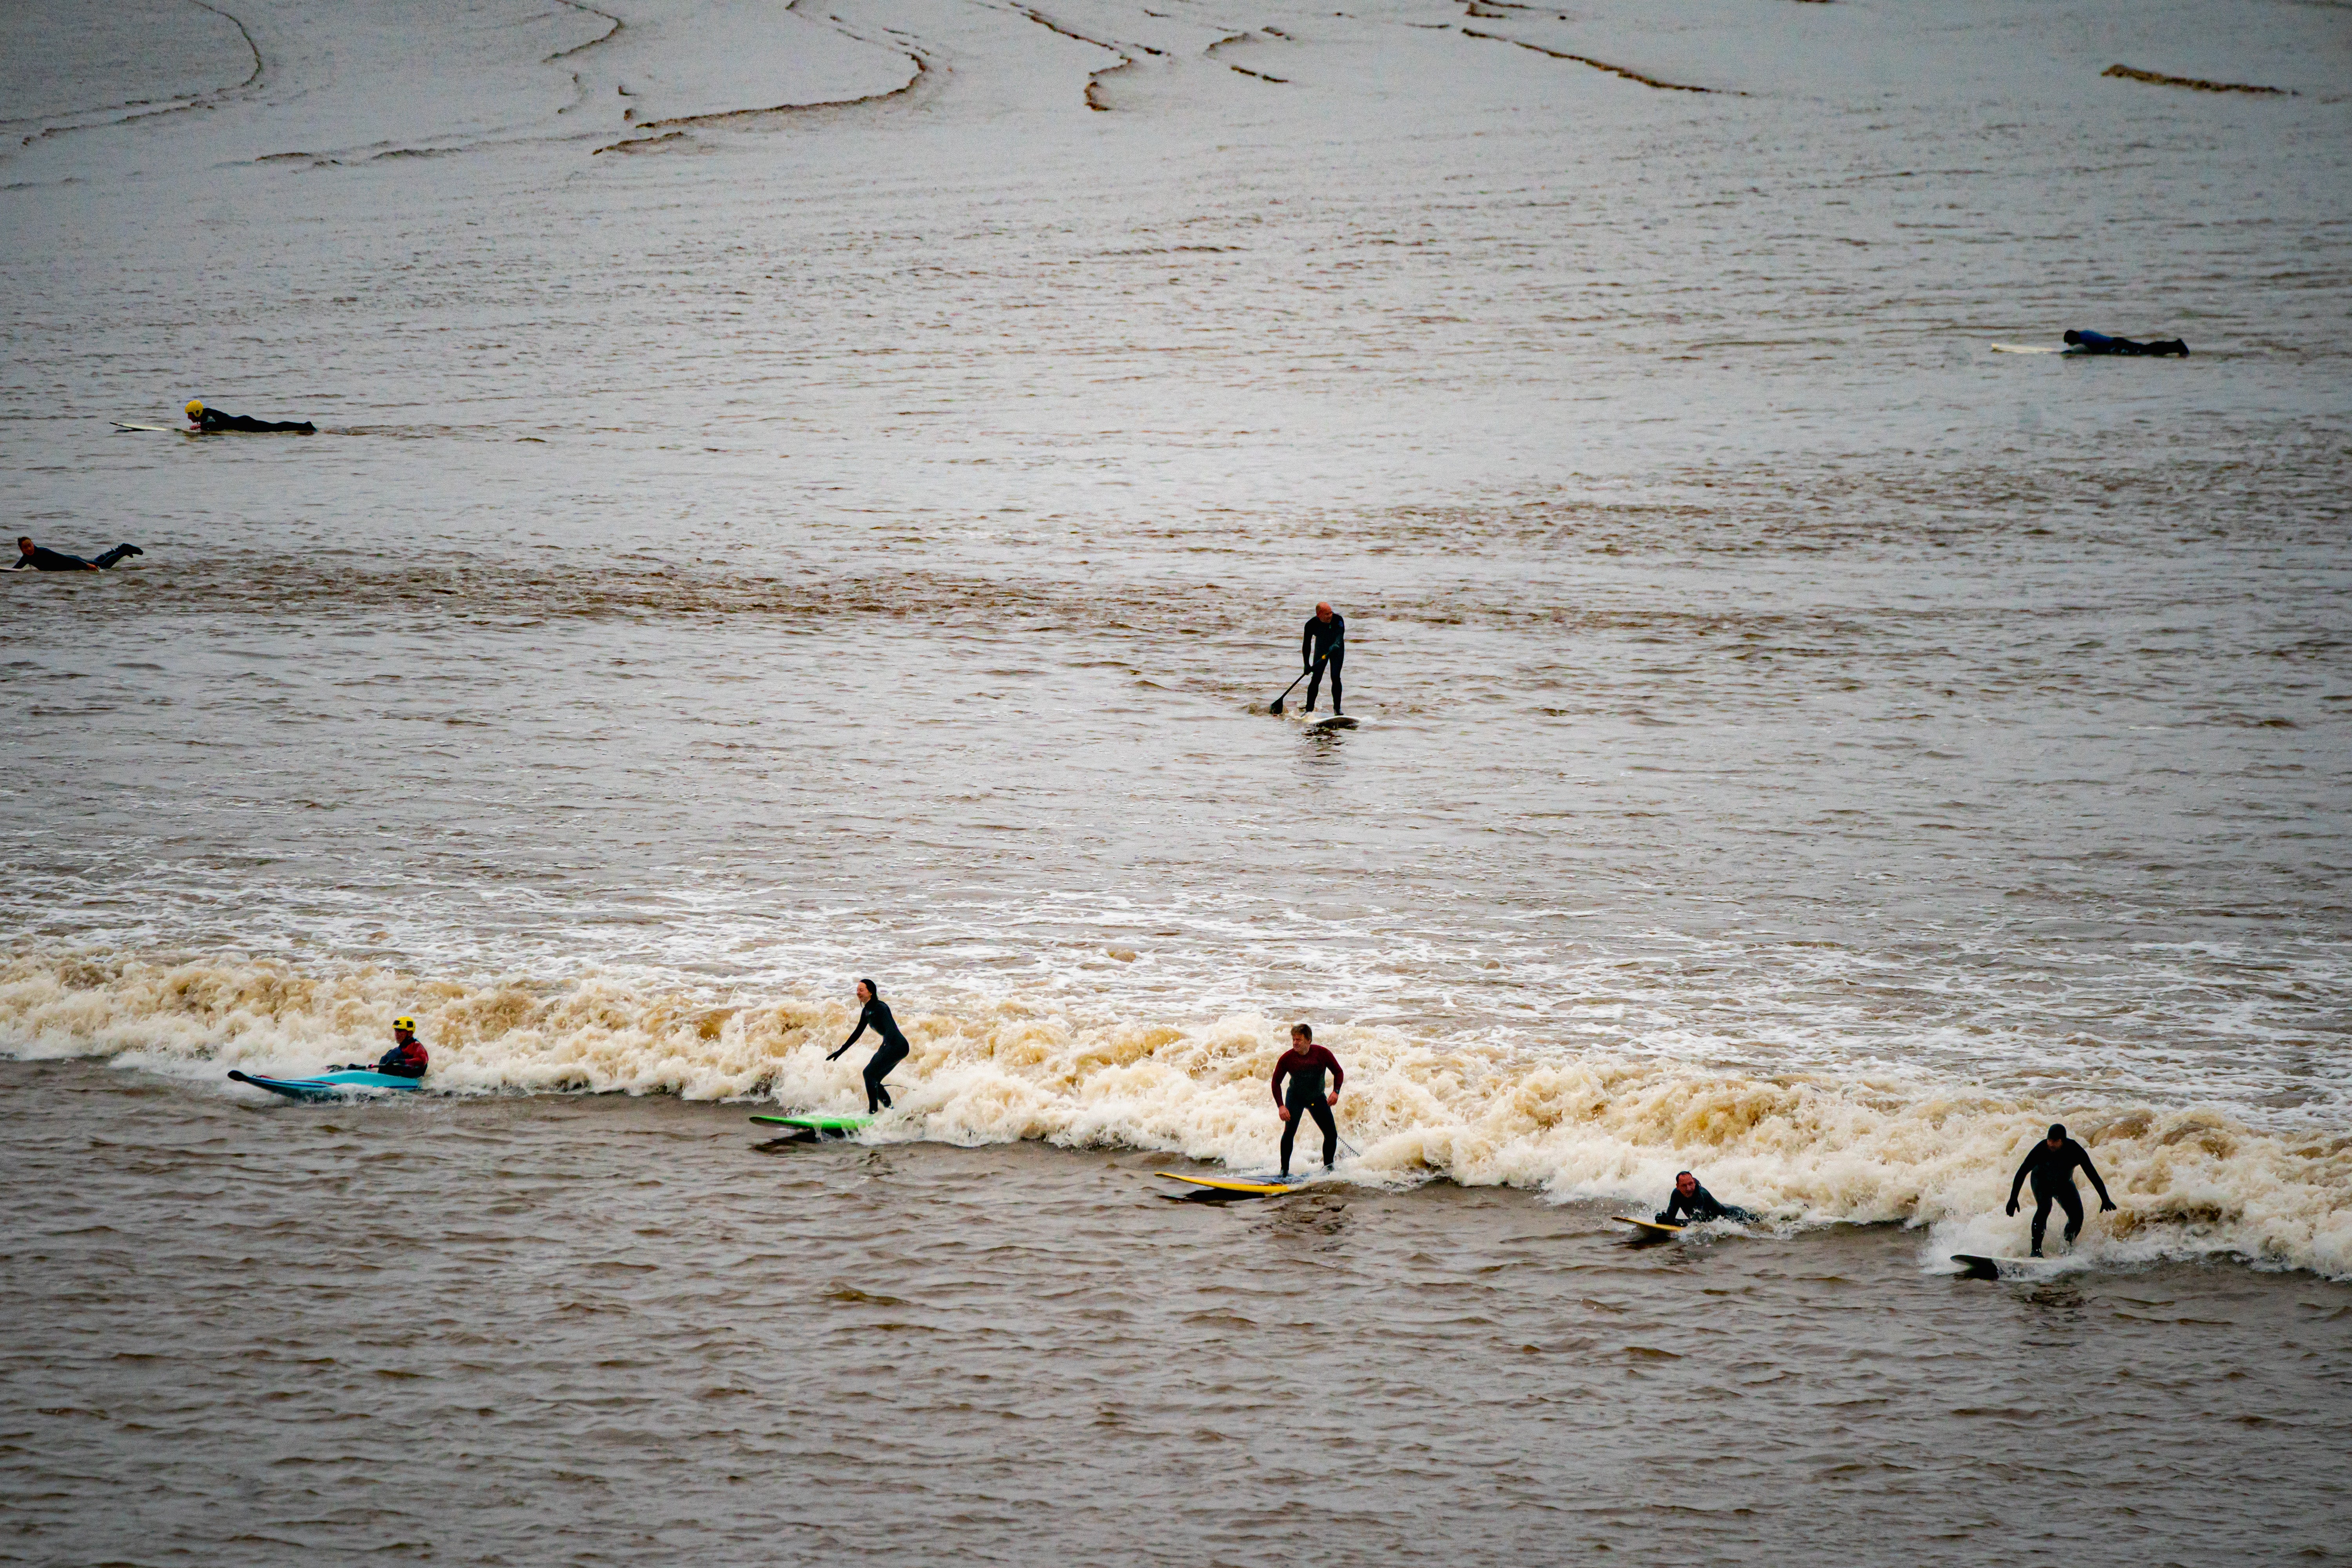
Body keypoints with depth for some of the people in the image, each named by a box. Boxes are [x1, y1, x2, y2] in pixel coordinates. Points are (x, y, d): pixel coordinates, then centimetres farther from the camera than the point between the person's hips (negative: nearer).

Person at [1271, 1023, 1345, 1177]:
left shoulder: (1322, 1054, -20)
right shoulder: (1287, 1058, -20)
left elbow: (1338, 1072, -6)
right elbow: (1276, 1082, -11)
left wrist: (1336, 1092, -22)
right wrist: (1281, 1106, -21)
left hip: (1318, 1099, 2)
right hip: (1295, 1098, -2)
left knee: (1332, 1134, -2)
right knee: (1290, 1131, -20)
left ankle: (1328, 1167, 20)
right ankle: (1284, 1170, -11)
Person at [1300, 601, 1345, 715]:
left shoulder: (1338, 620, -26)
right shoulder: (1311, 625, -23)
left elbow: (1340, 634, -37)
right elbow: (1306, 644, -16)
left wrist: (1336, 645, -60)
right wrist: (1306, 664, -20)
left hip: (1337, 649, -1)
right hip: (1321, 650, 1)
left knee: (1335, 678, -12)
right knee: (1316, 679, -8)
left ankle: (1337, 708, 1)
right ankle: (1309, 710, 1)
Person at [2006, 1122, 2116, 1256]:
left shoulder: (2075, 1151, -29)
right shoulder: (2041, 1149, -32)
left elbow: (2093, 1175, -25)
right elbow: (2022, 1173, -27)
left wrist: (2105, 1199, -31)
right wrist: (2013, 1198, -30)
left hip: (2064, 1184, 2)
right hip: (2042, 1182, -2)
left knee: (2077, 1215, -11)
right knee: (2044, 1208, -29)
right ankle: (2036, 1251, -28)